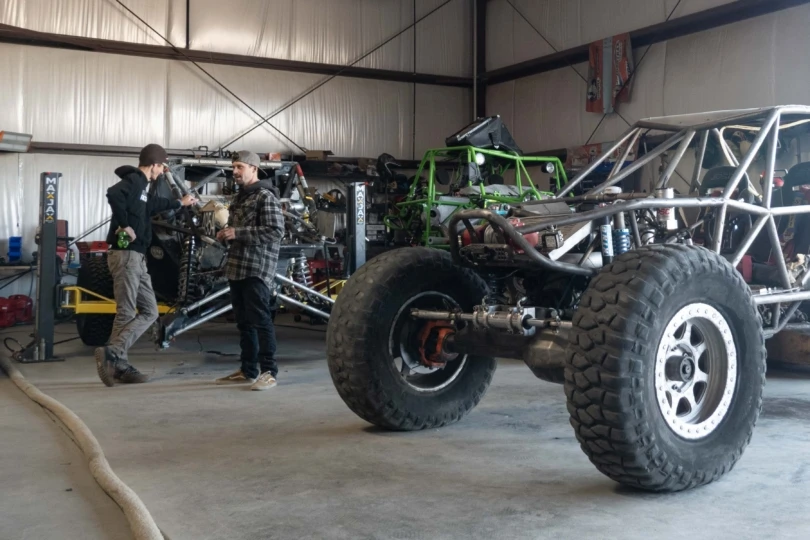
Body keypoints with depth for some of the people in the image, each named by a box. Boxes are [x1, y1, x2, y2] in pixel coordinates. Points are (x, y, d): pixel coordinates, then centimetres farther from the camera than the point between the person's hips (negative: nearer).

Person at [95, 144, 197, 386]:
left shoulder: (142, 185, 20)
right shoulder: (134, 180, -10)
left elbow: (154, 204, 42)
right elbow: (113, 194, -33)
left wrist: (180, 203, 57)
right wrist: (124, 224, -22)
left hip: (136, 257, 10)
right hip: (126, 255, -10)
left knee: (149, 311, 8)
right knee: (127, 314, -11)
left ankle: (118, 364, 6)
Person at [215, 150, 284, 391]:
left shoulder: (266, 197, -8)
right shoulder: (239, 198, 20)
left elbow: (276, 231, -19)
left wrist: (238, 233, -19)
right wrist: (226, 234, 9)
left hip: (257, 270, -9)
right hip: (237, 269, 9)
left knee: (260, 321, -8)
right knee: (244, 323, 12)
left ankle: (268, 372, -4)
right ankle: (248, 370, 19)